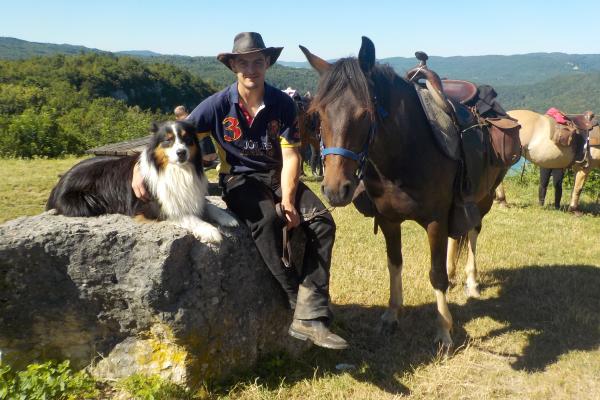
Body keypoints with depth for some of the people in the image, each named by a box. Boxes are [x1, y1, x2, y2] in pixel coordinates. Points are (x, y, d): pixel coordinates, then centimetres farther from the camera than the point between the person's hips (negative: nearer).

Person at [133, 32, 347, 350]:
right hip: (239, 180, -3)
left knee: (322, 221, -23)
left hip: (278, 176, 3)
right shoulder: (219, 104, -8)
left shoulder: (282, 104, -4)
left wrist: (288, 200, -21)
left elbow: (290, 156, -6)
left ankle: (310, 317, -24)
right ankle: (301, 306, -25)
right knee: (267, 220, -37)